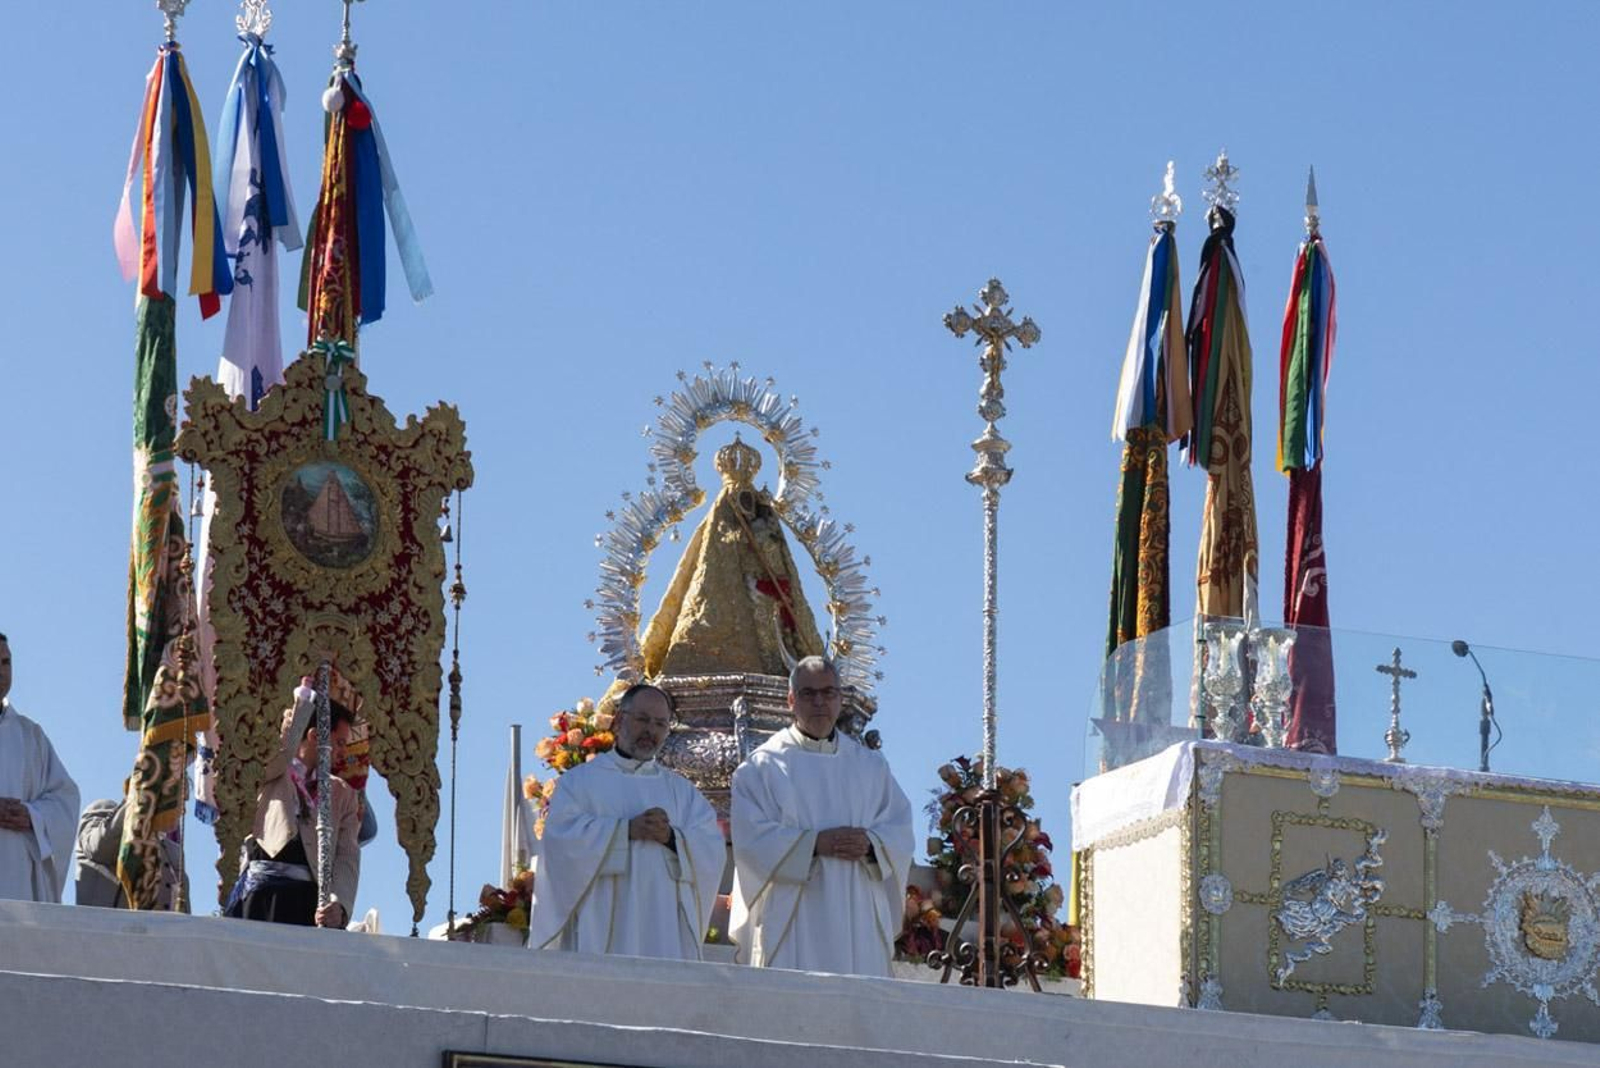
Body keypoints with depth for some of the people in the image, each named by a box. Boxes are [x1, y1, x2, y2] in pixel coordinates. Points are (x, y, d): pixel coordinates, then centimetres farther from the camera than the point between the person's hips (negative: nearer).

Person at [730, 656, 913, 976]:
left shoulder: (871, 765, 17)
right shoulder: (763, 766, 5)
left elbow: (900, 829, 10)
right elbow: (752, 838, -5)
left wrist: (871, 844, -12)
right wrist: (814, 843, -16)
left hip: (858, 920, 3)